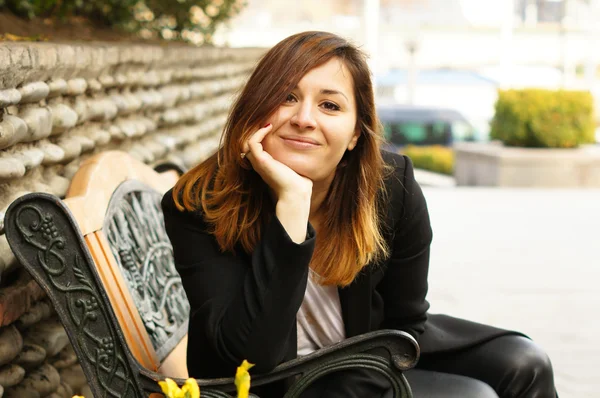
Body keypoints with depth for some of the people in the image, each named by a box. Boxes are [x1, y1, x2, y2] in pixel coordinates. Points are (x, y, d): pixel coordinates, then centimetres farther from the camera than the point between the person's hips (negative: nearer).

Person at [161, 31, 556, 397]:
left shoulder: (393, 186, -16)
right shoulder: (197, 206, -25)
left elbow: (404, 320, -4)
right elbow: (253, 354, -35)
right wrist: (290, 203, -40)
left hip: (372, 363, 5)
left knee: (523, 364, -3)